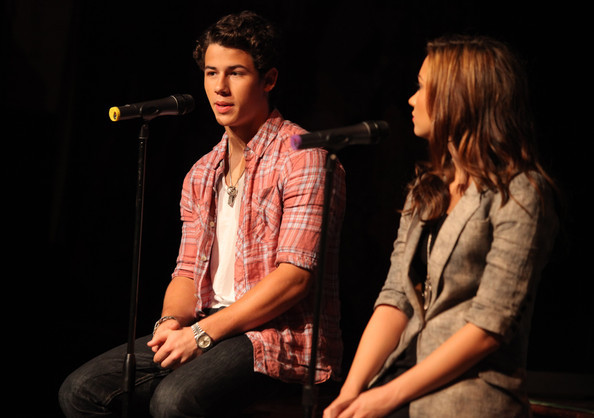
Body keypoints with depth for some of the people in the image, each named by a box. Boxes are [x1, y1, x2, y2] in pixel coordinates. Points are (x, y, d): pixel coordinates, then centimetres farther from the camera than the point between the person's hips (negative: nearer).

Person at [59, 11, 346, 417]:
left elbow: (294, 276, -17)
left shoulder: (303, 158, -8)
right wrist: (172, 321, -7)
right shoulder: (202, 175, 17)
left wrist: (203, 332, -18)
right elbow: (188, 272, 17)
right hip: (211, 330, 7)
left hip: (281, 334, -7)